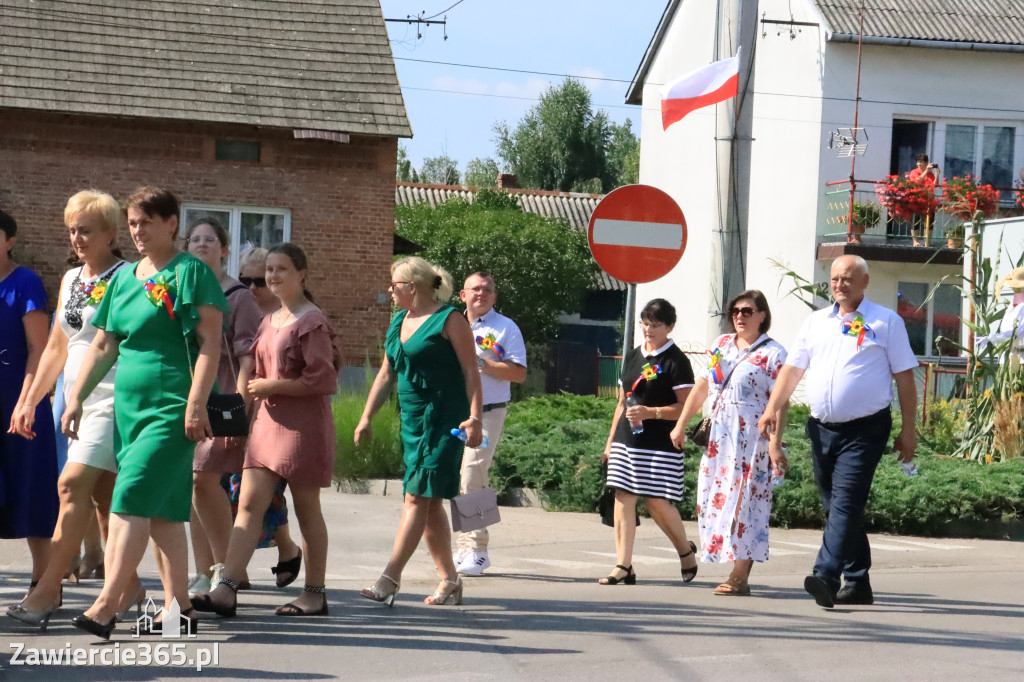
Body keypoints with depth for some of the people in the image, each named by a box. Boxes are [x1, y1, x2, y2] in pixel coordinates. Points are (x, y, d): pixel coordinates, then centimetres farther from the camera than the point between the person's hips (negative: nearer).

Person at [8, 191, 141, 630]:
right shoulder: (70, 280, 16)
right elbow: (57, 348, 22)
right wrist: (29, 402, 19)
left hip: (112, 399, -8)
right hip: (77, 400, 8)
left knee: (74, 483, -16)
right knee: (103, 493, 9)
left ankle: (47, 592, -18)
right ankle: (128, 585, 19)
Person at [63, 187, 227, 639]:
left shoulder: (190, 272, -5)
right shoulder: (123, 278, 16)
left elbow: (210, 342, -11)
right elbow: (102, 347, 19)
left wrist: (196, 404, -19)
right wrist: (75, 399, 12)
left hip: (172, 410, -7)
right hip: (129, 408, 7)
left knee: (131, 503, -15)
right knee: (162, 512, 9)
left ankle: (105, 608, -18)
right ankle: (178, 609, 14)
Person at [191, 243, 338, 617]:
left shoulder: (312, 322, -9)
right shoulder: (269, 322, 15)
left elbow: (322, 380, -16)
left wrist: (271, 386, -13)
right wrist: (254, 388, 8)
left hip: (303, 424, -7)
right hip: (268, 420, 7)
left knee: (306, 510, 3)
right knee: (249, 504, -4)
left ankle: (315, 592, 15)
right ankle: (226, 590, -11)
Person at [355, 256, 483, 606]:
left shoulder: (449, 320, -7)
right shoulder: (398, 323, 15)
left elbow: (471, 372, -10)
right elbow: (386, 374, 20)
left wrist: (475, 417, -19)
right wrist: (366, 417, 15)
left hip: (444, 419, -8)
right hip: (412, 419, 8)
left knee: (418, 496, -12)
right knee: (430, 502, 8)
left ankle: (390, 579, -17)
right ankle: (450, 580, 15)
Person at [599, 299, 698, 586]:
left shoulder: (675, 361, -5)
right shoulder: (632, 357, 15)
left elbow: (686, 407, -10)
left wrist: (650, 412, -20)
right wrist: (611, 440, 18)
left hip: (660, 444, -6)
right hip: (627, 441, 6)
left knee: (657, 502, -5)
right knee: (623, 498, -1)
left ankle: (686, 551, 21)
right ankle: (623, 566, 0)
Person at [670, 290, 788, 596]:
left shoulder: (773, 353, -4)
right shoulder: (722, 345, 14)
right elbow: (702, 386, 19)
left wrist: (775, 443, -20)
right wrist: (681, 424, 18)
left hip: (752, 440, -6)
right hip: (719, 437, 6)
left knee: (744, 501, -7)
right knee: (716, 497, 3)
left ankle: (739, 577, -5)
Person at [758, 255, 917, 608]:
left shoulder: (886, 322, 1)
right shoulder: (816, 322, 14)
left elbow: (904, 377, 1)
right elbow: (793, 368, 12)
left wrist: (908, 430, -3)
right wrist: (772, 408, -2)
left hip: (864, 430, -6)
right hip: (822, 429, 6)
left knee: (845, 505, -16)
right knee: (836, 508, 10)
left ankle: (826, 577, -26)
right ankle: (857, 583, 18)